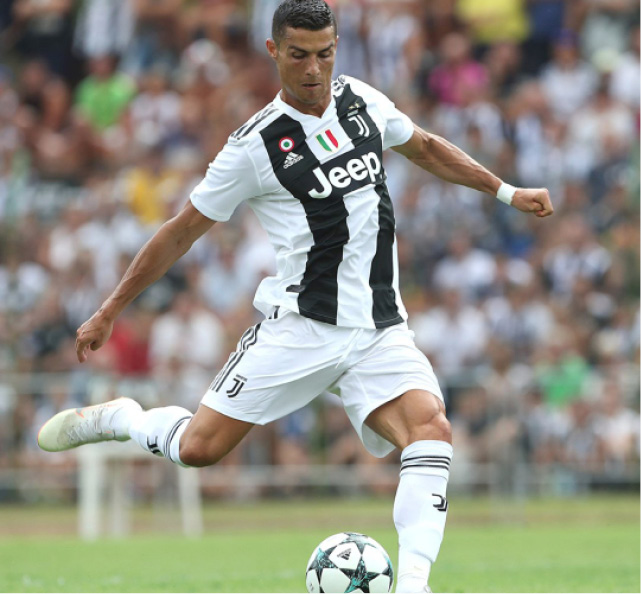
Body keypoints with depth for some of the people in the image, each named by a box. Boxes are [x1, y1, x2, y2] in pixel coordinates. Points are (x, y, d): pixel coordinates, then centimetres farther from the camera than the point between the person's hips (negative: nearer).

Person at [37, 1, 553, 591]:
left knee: (431, 428, -22)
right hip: (299, 327, -3)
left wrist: (507, 191, 24)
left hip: (380, 331, 3)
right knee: (199, 448, -10)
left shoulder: (362, 100, 6)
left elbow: (425, 147, 27)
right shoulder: (256, 146, -8)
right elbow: (182, 232, 0)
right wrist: (109, 312, 2)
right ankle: (118, 416, 23)